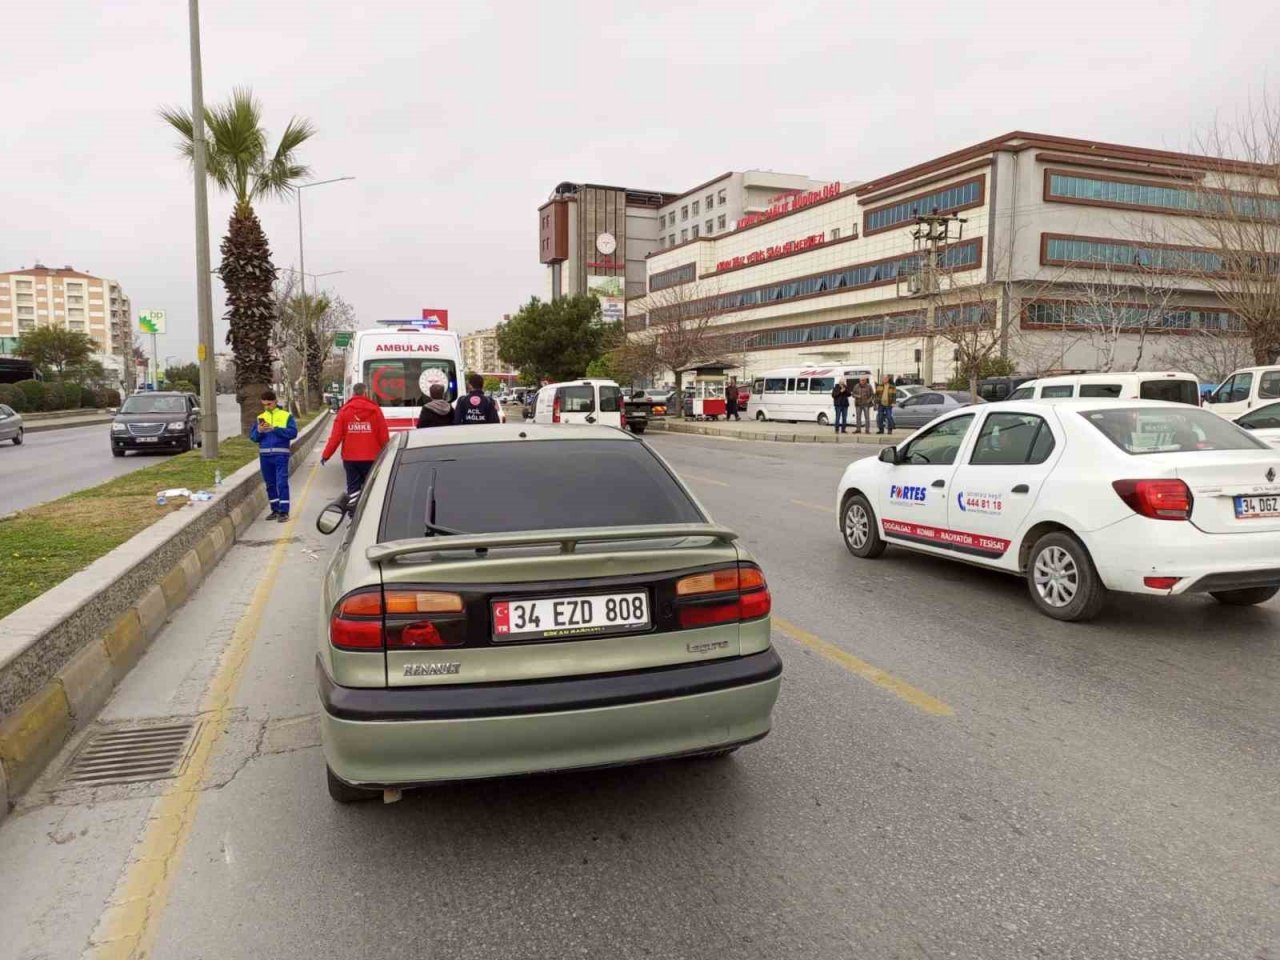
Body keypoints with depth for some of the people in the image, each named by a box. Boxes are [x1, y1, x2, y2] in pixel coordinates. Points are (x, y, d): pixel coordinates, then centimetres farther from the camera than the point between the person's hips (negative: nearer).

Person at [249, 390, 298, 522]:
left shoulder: (286, 416, 2)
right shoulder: (260, 417, 14)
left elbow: (293, 432, -10)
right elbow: (252, 437, 10)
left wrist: (275, 429, -15)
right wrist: (259, 431, -11)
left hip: (280, 455, -5)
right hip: (264, 455, 5)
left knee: (282, 483, -9)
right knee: (270, 484, 11)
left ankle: (284, 511, -7)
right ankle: (275, 510, 20)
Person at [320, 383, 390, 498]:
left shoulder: (344, 410, 0)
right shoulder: (375, 410, -4)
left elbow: (336, 436, -3)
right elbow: (384, 436, -4)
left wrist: (326, 455, 6)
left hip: (350, 458, 1)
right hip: (371, 458, -1)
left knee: (352, 489, 8)